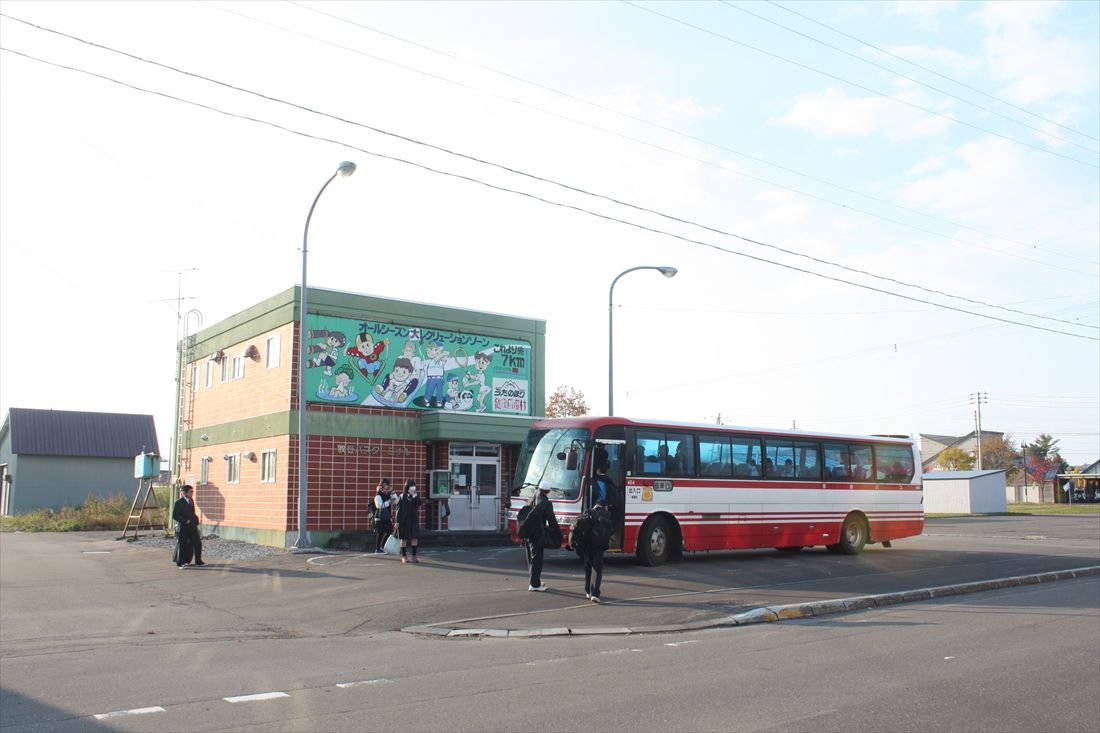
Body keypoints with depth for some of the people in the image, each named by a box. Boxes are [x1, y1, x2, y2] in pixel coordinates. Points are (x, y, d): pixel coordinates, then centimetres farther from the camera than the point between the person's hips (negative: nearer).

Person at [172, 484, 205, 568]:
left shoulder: (191, 501, 12)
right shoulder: (179, 502, -11)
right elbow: (175, 516, -15)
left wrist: (196, 520, 8)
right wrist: (186, 521, -18)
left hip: (193, 527, 7)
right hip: (184, 528, -7)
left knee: (198, 543, 6)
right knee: (183, 545, -1)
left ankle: (198, 562, 15)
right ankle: (180, 563, 11)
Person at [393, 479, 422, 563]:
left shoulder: (416, 495, 4)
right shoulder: (403, 496, -3)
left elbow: (418, 503, -13)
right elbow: (399, 509, -4)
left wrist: (414, 495, -22)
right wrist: (397, 521, -8)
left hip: (414, 519, 2)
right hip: (404, 519, -2)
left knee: (414, 537, -3)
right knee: (404, 538, 4)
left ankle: (414, 556, 2)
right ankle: (404, 556, 11)